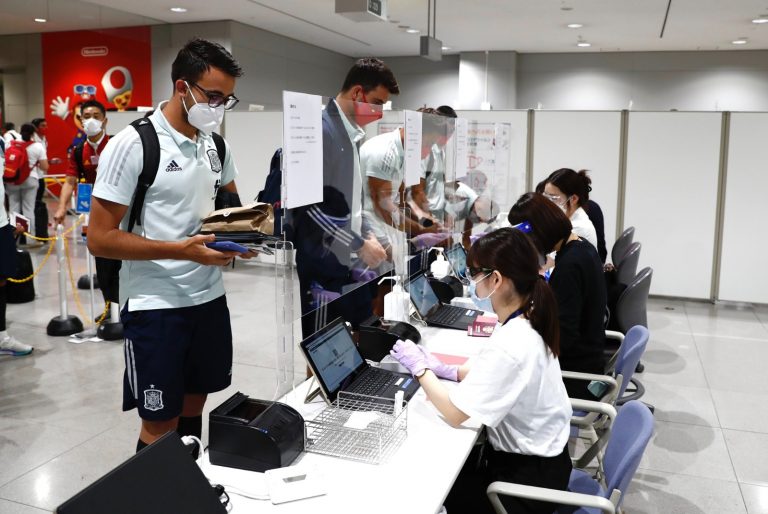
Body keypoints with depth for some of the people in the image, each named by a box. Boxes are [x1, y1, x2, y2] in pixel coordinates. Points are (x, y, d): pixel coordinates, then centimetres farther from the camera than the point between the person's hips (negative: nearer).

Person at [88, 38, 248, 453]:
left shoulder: (216, 145, 6)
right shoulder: (132, 145, -14)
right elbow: (100, 238, -16)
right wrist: (181, 250, -25)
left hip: (210, 297, 6)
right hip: (155, 305, -6)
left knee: (194, 403, 18)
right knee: (160, 422, 5)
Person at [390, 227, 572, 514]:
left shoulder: (511, 343, -33)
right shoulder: (528, 320, -4)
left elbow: (455, 414, -27)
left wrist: (419, 369, -13)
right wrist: (447, 371, 2)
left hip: (528, 477, -8)